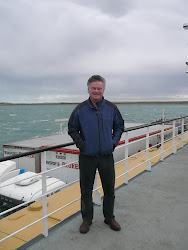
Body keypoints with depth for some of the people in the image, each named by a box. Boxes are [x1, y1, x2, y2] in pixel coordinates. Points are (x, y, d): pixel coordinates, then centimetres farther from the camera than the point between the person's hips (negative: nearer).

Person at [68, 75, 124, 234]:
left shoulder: (112, 108, 1)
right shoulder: (80, 110, -4)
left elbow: (119, 126, 14)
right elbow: (72, 129, 8)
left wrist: (114, 142, 1)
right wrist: (79, 143, -5)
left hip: (107, 156, 2)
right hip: (87, 157, -1)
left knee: (109, 189, 13)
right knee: (86, 190, 10)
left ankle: (109, 217, 34)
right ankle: (87, 219, 30)